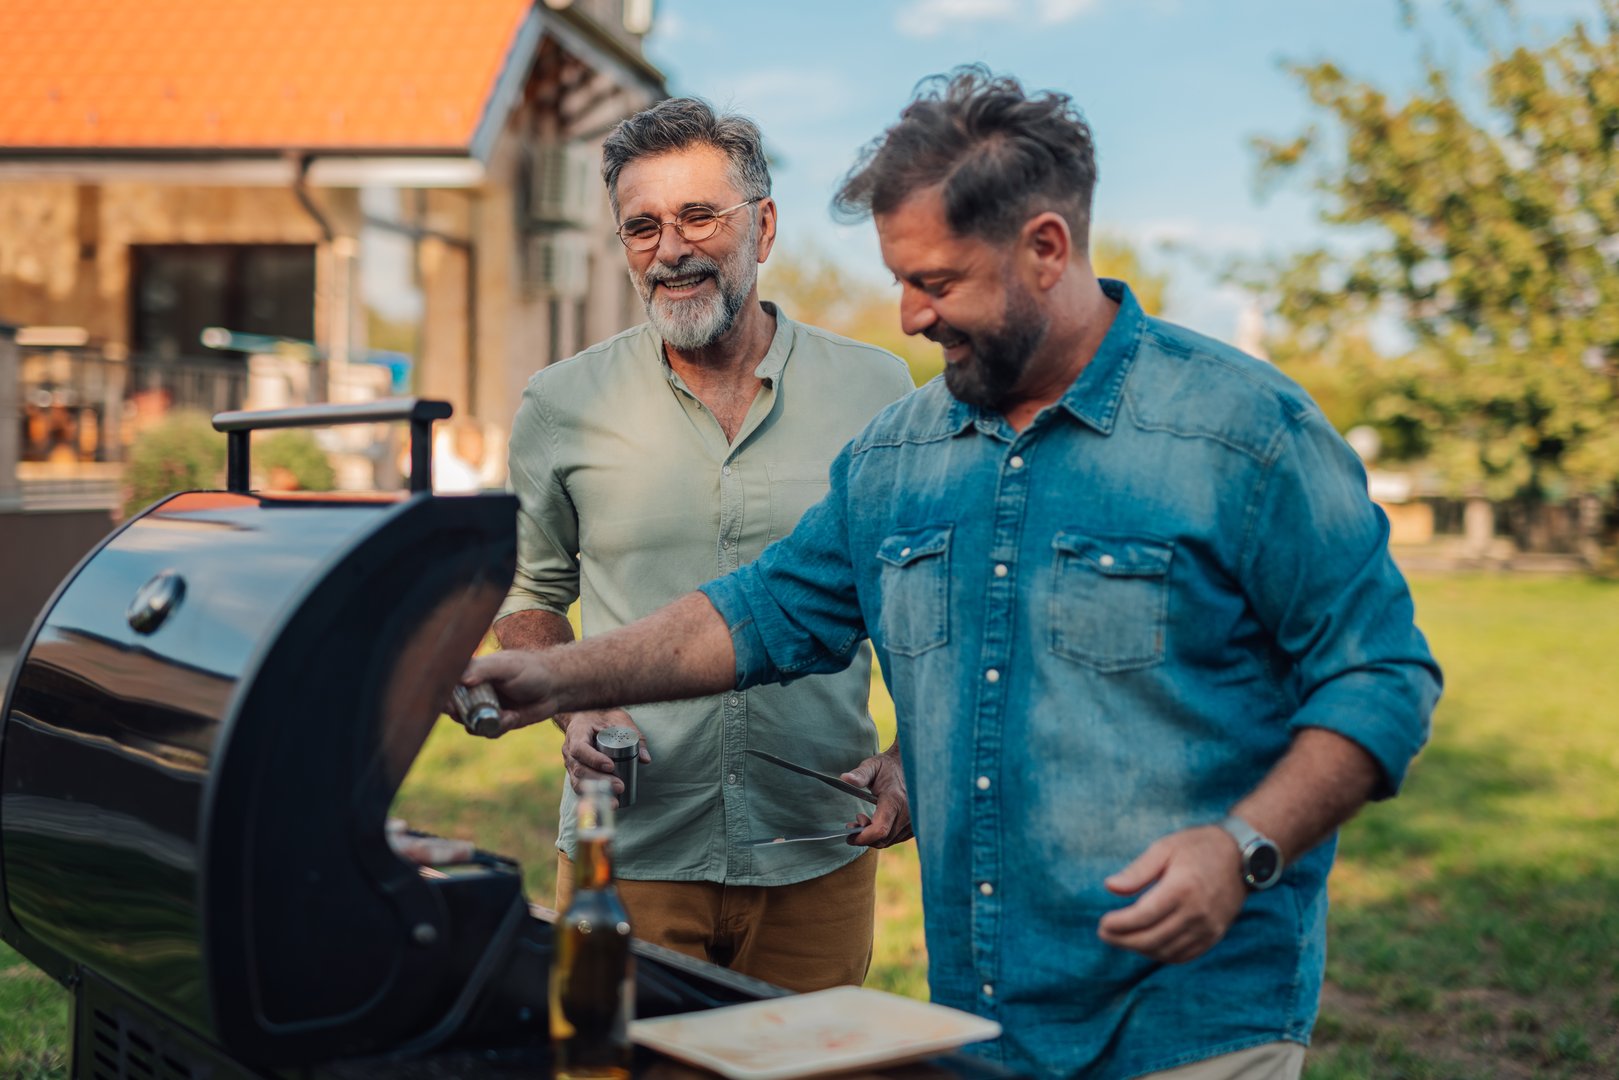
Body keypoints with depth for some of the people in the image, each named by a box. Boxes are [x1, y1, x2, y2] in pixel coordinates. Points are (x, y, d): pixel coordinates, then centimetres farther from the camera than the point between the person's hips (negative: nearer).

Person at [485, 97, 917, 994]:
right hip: (629, 850, 0)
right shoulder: (562, 407, 1)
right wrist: (572, 707, -5)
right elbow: (527, 589, 13)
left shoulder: (874, 392, 0)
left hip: (818, 858, 1)